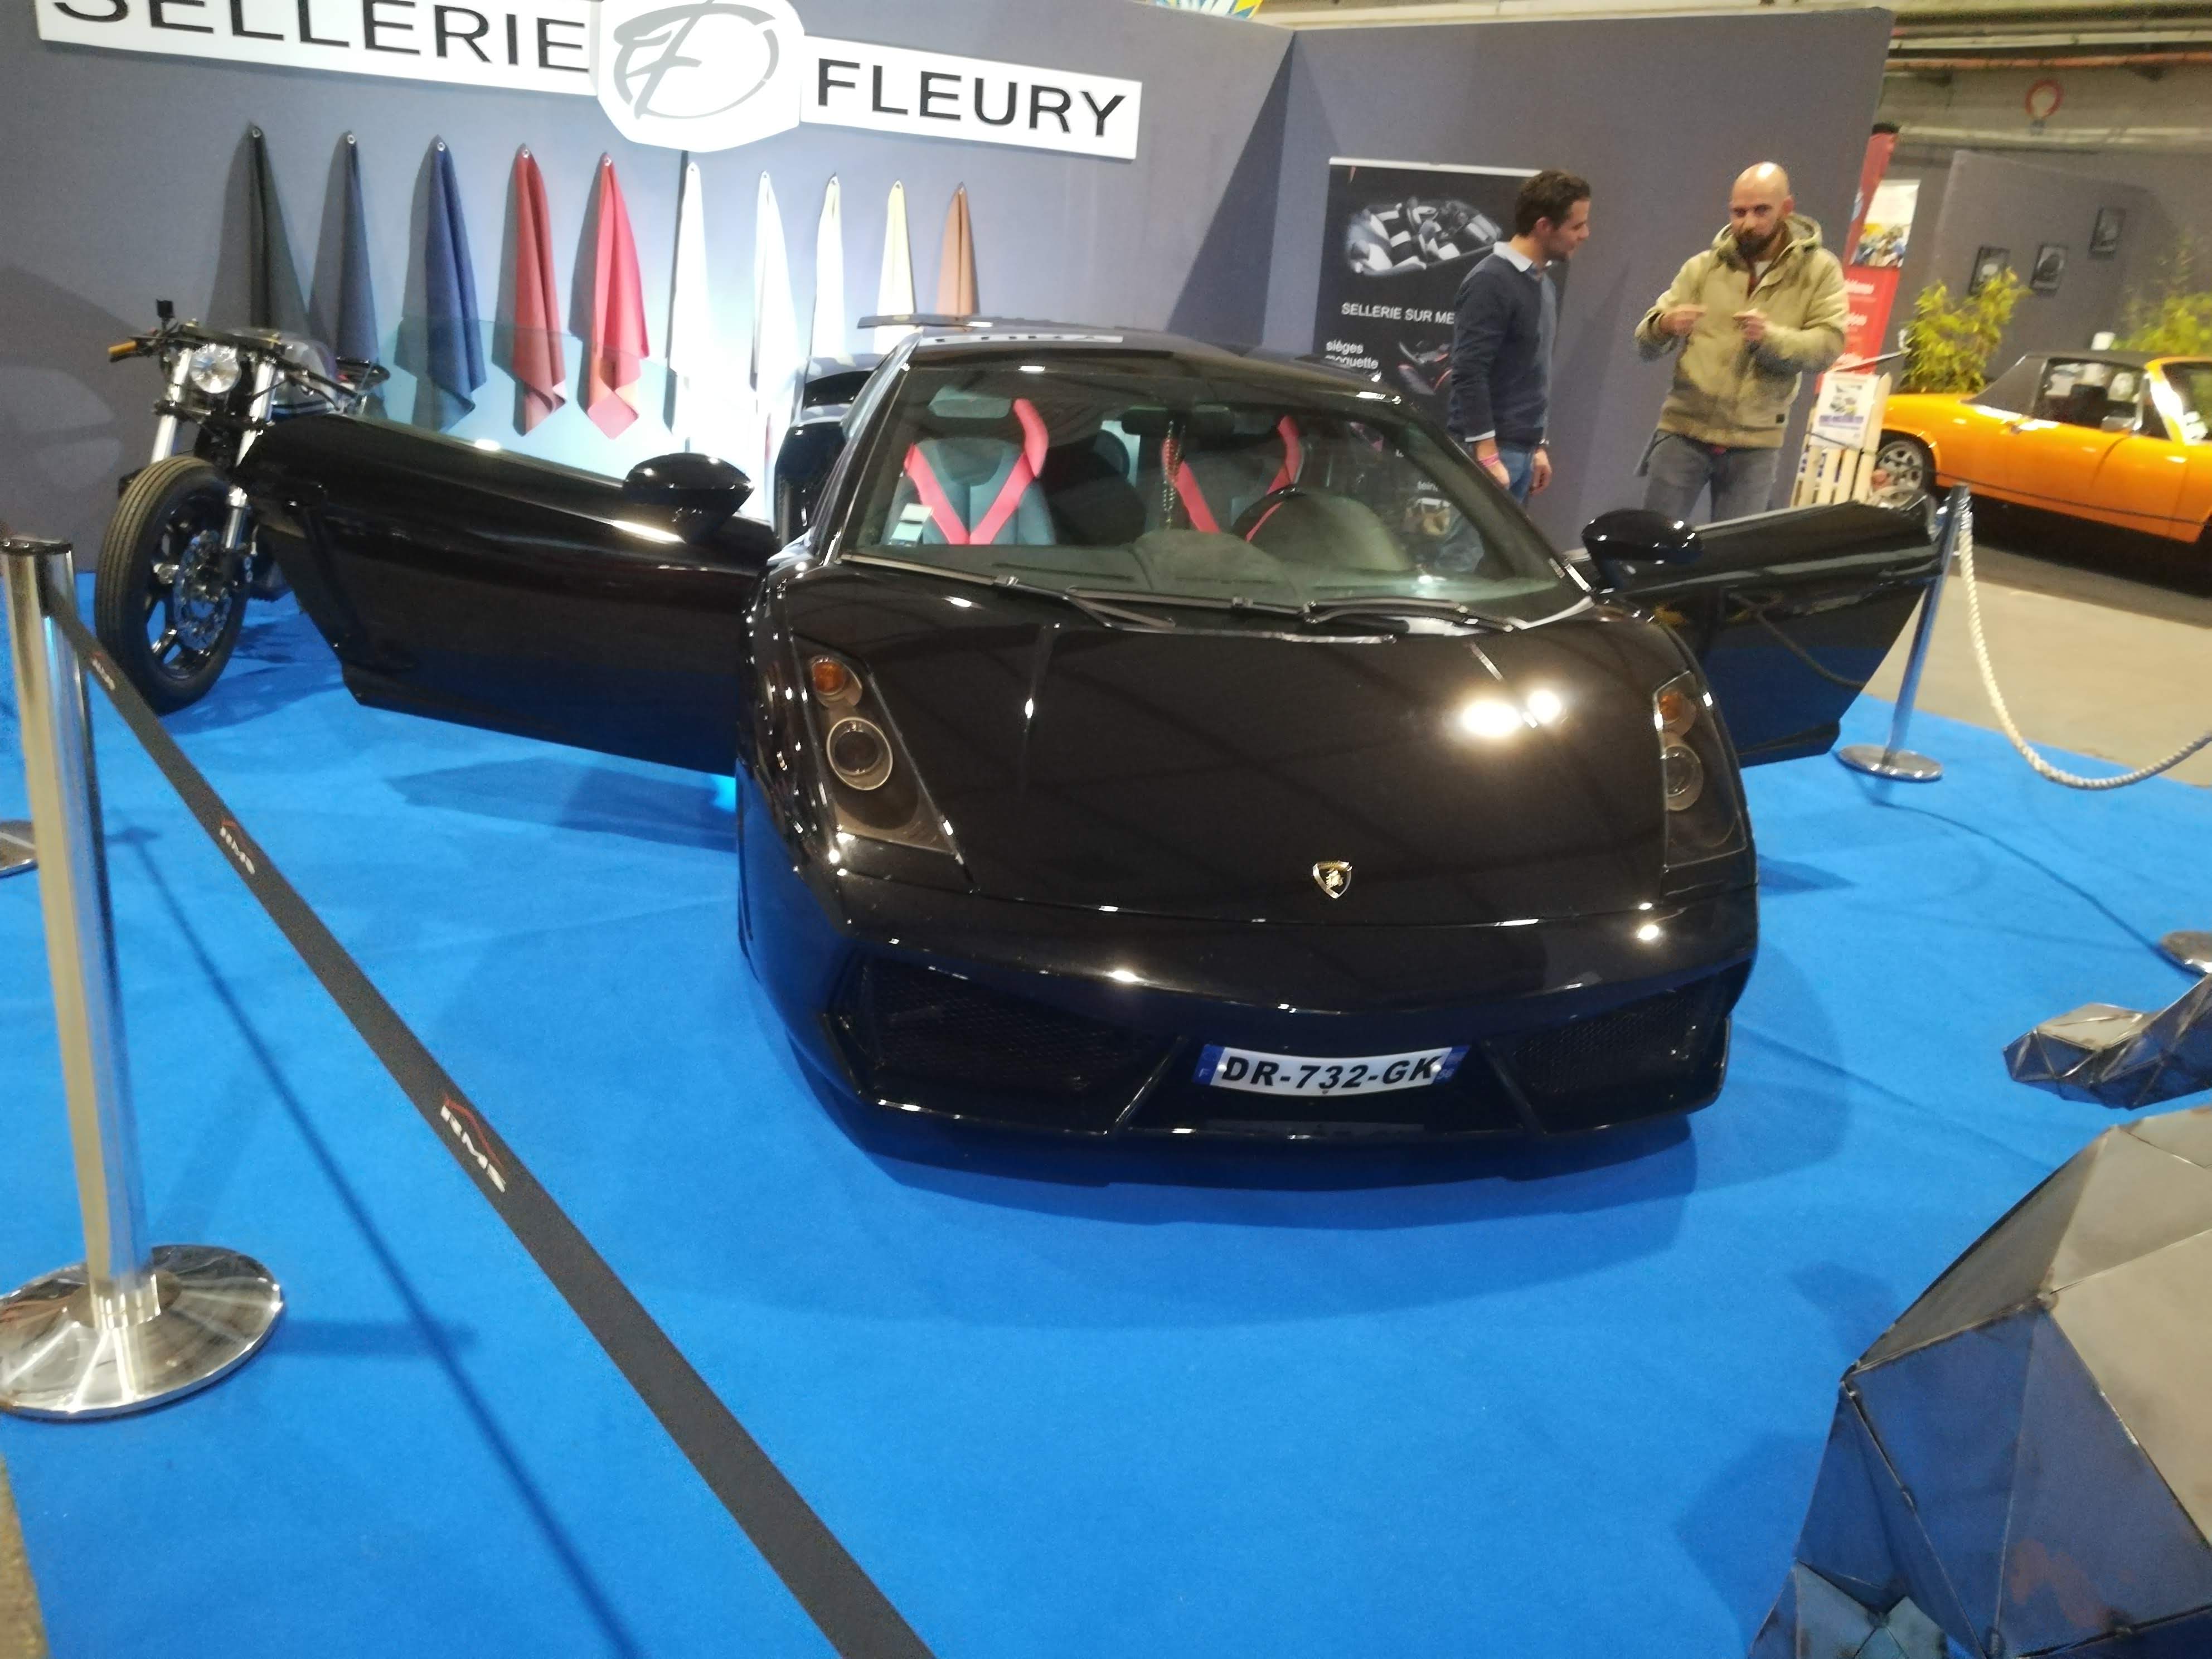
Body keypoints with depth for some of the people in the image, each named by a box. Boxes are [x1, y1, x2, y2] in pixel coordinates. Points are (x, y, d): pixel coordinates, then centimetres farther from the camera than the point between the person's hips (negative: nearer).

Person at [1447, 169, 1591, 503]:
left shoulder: (1544, 286, 17)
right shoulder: (1491, 281, -12)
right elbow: (1469, 374, -19)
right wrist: (1487, 456, -22)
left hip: (1522, 451, 9)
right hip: (1490, 450, -9)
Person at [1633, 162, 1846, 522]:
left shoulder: (1820, 270, 3)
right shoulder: (1703, 266, 4)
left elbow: (1827, 345, -8)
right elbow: (1646, 343, -1)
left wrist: (1770, 337, -26)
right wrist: (1665, 325, -25)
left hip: (1756, 444, 0)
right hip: (1684, 431, 0)